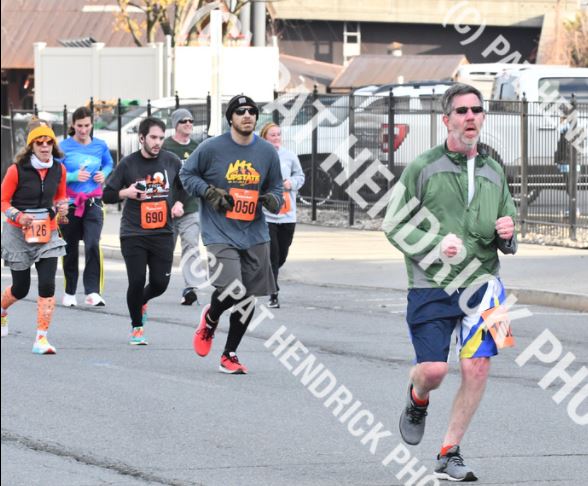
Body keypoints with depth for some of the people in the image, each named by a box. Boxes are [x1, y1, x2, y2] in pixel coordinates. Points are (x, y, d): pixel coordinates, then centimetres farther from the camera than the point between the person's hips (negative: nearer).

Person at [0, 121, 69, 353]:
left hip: (48, 233, 3)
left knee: (47, 284, -13)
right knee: (21, 288, 7)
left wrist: (62, 206, -6)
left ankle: (41, 338, -8)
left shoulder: (58, 170, 1)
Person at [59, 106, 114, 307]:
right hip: (70, 204, 0)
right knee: (71, 249, 9)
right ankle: (69, 292, 24)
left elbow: (109, 163, 21)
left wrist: (104, 174, 0)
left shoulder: (100, 146, 3)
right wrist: (74, 176, -19)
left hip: (93, 203, 0)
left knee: (93, 245, -18)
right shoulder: (64, 147, -5)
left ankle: (93, 292, -18)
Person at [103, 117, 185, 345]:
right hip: (133, 234, -2)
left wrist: (180, 203, 0)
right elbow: (107, 195, 2)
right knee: (137, 281, -7)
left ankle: (141, 302, 36)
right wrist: (126, 193, -16)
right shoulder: (128, 164, -4)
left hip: (163, 233, 2)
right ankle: (137, 327, 16)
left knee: (160, 283, 0)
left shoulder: (171, 161, 2)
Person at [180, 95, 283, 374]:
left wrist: (273, 199, -5)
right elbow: (187, 174, 7)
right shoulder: (212, 148, -5)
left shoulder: (267, 152, 6)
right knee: (231, 290, -21)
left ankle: (229, 355, 22)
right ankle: (210, 320, 15)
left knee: (248, 298, 6)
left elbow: (275, 185, 17)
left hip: (254, 235, 5)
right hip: (220, 233, -5)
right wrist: (208, 192, -10)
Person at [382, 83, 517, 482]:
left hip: (481, 284, 3)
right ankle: (417, 403, 31)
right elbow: (394, 224, -2)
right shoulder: (423, 168, -1)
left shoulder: (494, 172, 13)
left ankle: (450, 455, 4)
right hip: (432, 285, -3)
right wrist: (435, 246, -16)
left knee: (477, 366, -8)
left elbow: (508, 231, 23)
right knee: (433, 370, -7)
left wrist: (507, 235, -1)